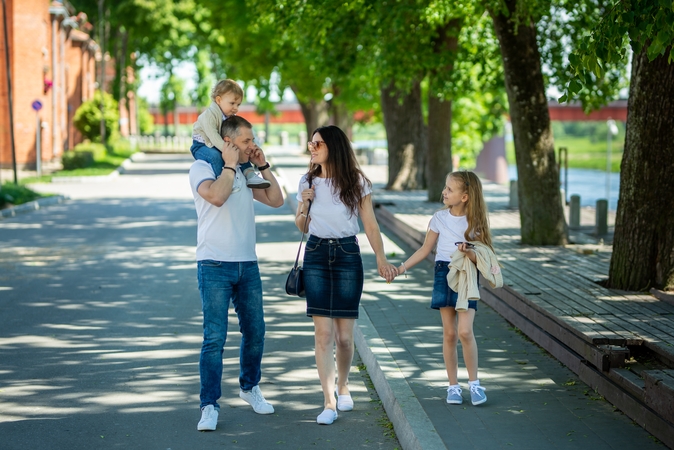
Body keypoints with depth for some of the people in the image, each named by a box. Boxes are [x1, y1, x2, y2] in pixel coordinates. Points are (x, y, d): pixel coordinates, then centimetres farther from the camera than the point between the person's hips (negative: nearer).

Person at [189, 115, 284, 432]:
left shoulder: (245, 173, 15)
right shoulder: (201, 168, -4)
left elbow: (276, 200, 13)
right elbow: (216, 196, -24)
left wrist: (262, 165, 7)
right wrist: (229, 165, -12)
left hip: (247, 264, 6)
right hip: (214, 266, -6)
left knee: (255, 332, 13)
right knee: (214, 338, -9)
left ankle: (250, 387, 34)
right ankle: (209, 406, -4)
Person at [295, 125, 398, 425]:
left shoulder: (356, 183, -1)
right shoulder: (308, 182, 6)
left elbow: (370, 225, 0)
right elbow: (301, 227, 14)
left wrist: (381, 259, -7)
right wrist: (304, 204, -6)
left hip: (348, 255, -1)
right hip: (316, 256, 2)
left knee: (344, 335, 2)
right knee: (323, 333, -6)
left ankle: (343, 386, 30)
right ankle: (330, 402, -4)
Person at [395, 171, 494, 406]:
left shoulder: (475, 222, -5)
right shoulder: (440, 218, 3)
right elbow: (425, 250, 10)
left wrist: (469, 253, -27)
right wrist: (402, 268, 4)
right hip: (444, 274, 3)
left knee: (465, 331, -15)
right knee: (449, 333, 4)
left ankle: (474, 383, -2)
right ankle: (453, 385, 13)